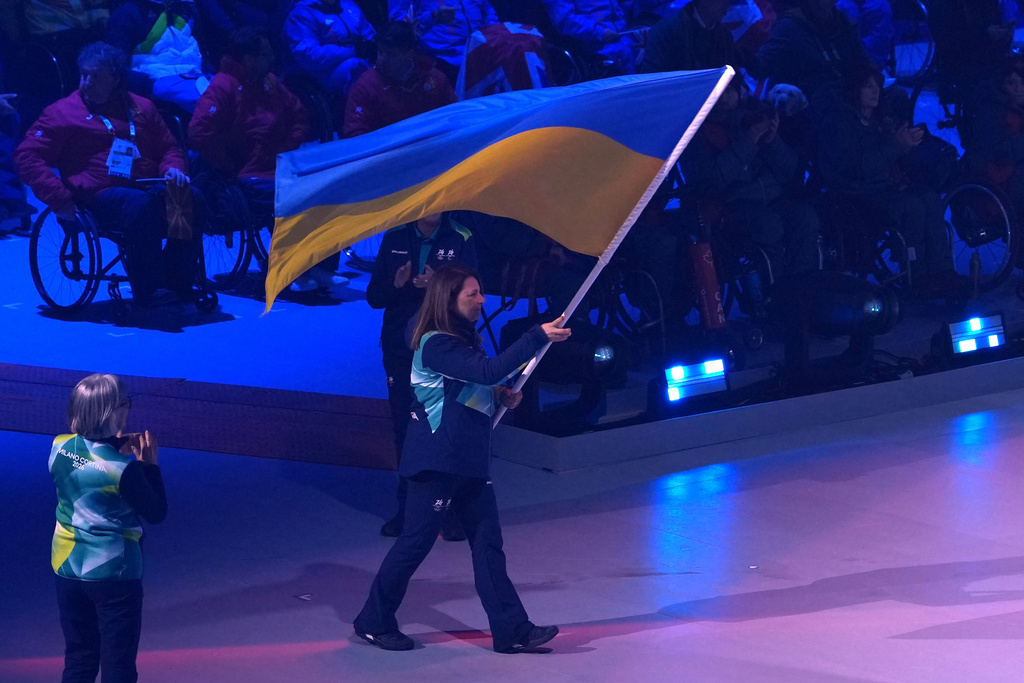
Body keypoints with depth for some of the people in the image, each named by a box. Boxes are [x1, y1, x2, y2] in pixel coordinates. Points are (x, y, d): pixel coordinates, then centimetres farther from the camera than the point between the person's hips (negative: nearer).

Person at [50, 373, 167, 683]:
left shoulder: (60, 448, -6)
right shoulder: (124, 469, -23)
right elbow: (157, 512, -10)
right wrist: (150, 463, -5)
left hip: (67, 568, 6)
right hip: (113, 574, -6)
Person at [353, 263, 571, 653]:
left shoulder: (464, 339, 13)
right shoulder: (436, 344, -17)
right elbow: (489, 370, -30)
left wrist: (503, 396, 5)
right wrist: (538, 337, -30)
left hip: (468, 459, 9)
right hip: (438, 459, -9)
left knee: (487, 542, 4)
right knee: (417, 540, -1)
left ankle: (512, 629, 3)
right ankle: (374, 622, 12)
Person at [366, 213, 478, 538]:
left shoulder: (460, 241, 0)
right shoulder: (394, 239, 6)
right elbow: (374, 296, 6)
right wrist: (396, 284, -16)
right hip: (401, 350, 3)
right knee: (404, 430, 5)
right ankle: (407, 508, 15)